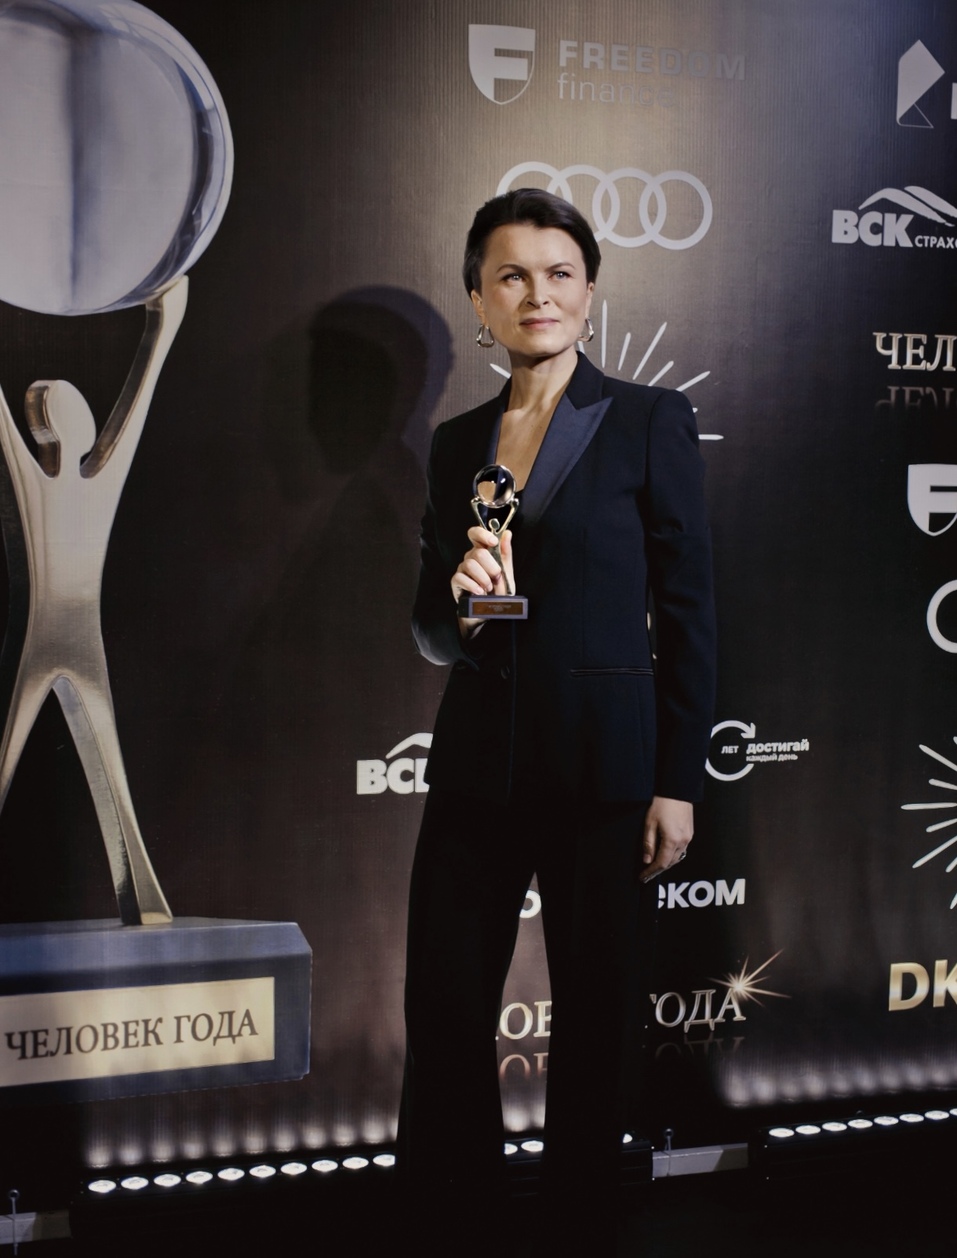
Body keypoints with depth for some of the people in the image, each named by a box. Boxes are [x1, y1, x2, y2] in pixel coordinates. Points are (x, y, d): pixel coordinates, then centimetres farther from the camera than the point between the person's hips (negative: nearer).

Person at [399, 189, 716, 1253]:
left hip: (601, 764, -4)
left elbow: (688, 614, -3)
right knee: (443, 1008, 7)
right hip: (477, 763, 4)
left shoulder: (649, 423, -2)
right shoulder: (457, 444, 10)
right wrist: (462, 602, -11)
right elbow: (430, 629, 12)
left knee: (593, 1015, 7)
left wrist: (678, 783, -7)